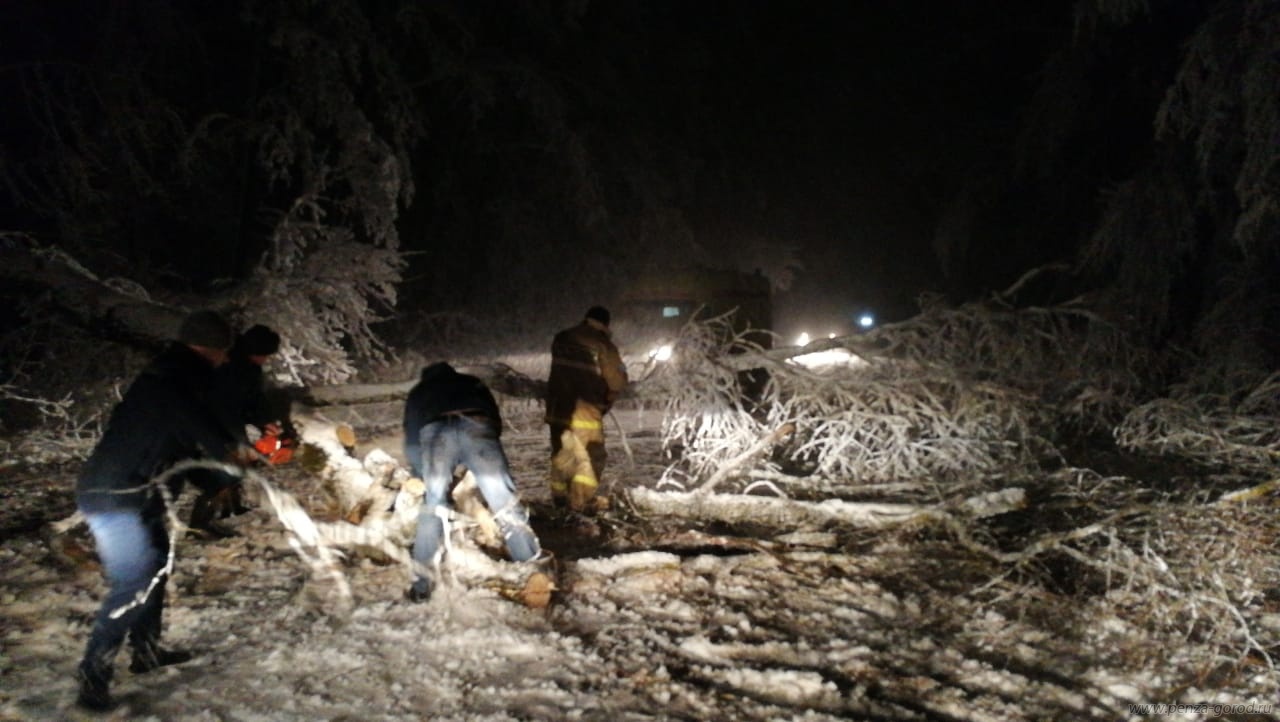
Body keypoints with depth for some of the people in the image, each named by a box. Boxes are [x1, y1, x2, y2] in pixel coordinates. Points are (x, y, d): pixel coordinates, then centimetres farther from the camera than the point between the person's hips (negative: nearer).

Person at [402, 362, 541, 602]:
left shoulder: (418, 392, 39)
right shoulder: (472, 383, 40)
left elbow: (411, 440, 33)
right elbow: (496, 421, 32)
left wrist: (422, 475, 46)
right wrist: (482, 464, 41)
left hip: (435, 431, 0)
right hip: (476, 426, 0)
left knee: (432, 506, 10)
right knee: (506, 504, 0)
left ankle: (422, 581, 1)